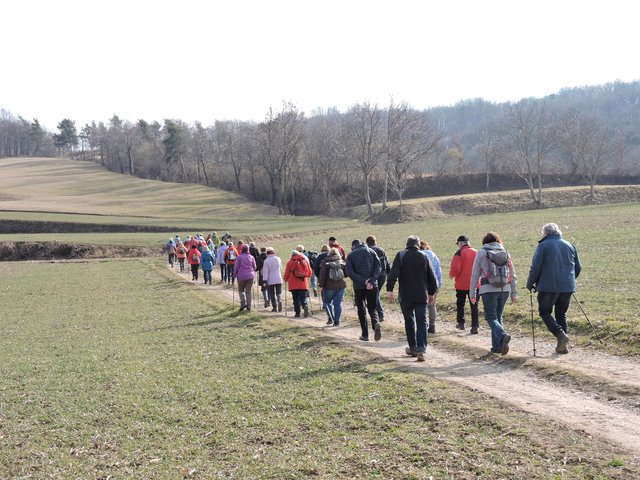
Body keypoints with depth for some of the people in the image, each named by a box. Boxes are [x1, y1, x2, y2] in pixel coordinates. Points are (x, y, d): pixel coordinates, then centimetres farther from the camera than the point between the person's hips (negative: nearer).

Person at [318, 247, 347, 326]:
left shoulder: (325, 262, -4)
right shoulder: (342, 262, 5)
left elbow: (322, 275, -9)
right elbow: (346, 273, 7)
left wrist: (321, 285, -7)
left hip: (329, 286, -3)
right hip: (341, 286, 3)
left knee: (326, 302, 13)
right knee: (338, 303, 7)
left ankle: (331, 318, -1)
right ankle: (337, 321, 5)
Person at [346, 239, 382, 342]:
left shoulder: (350, 255, 5)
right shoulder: (371, 251, 8)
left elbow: (350, 272, -7)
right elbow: (378, 267, -4)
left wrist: (363, 281, -11)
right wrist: (371, 281, -11)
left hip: (358, 286, -1)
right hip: (373, 286, 1)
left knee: (361, 310, 11)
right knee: (372, 308, 9)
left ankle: (365, 335, 9)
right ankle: (376, 324, -21)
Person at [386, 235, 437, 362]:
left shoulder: (401, 255, -2)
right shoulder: (424, 257, 6)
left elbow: (393, 273, -13)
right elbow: (432, 277, 10)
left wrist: (389, 289, -14)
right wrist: (431, 293, 22)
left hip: (405, 296, -1)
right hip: (421, 296, 1)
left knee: (409, 321, 12)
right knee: (421, 321, 0)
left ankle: (413, 348, 19)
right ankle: (421, 349, -12)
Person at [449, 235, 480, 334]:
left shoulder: (459, 253, -11)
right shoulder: (476, 252, 3)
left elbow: (455, 269, -18)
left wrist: (451, 275, 1)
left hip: (461, 284, -3)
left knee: (460, 304, 15)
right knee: (474, 305, 5)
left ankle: (461, 323, 22)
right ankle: (475, 326, -1)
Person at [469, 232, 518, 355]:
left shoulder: (481, 253, 3)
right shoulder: (505, 253, 12)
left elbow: (475, 274, 2)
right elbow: (512, 274, 13)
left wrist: (472, 293, 8)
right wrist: (514, 293, 17)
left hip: (488, 289, -4)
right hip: (505, 289, 4)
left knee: (491, 317, -1)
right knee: (498, 316, 15)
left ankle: (503, 335, -28)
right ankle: (497, 346, 14)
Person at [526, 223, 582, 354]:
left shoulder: (544, 245, -3)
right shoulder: (569, 245, 14)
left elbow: (535, 268, -7)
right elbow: (578, 268, 18)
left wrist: (530, 284, 5)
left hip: (548, 286, -5)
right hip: (568, 287, 5)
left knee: (544, 312, 7)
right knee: (561, 314, 14)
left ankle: (560, 334, -14)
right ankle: (563, 345, 7)